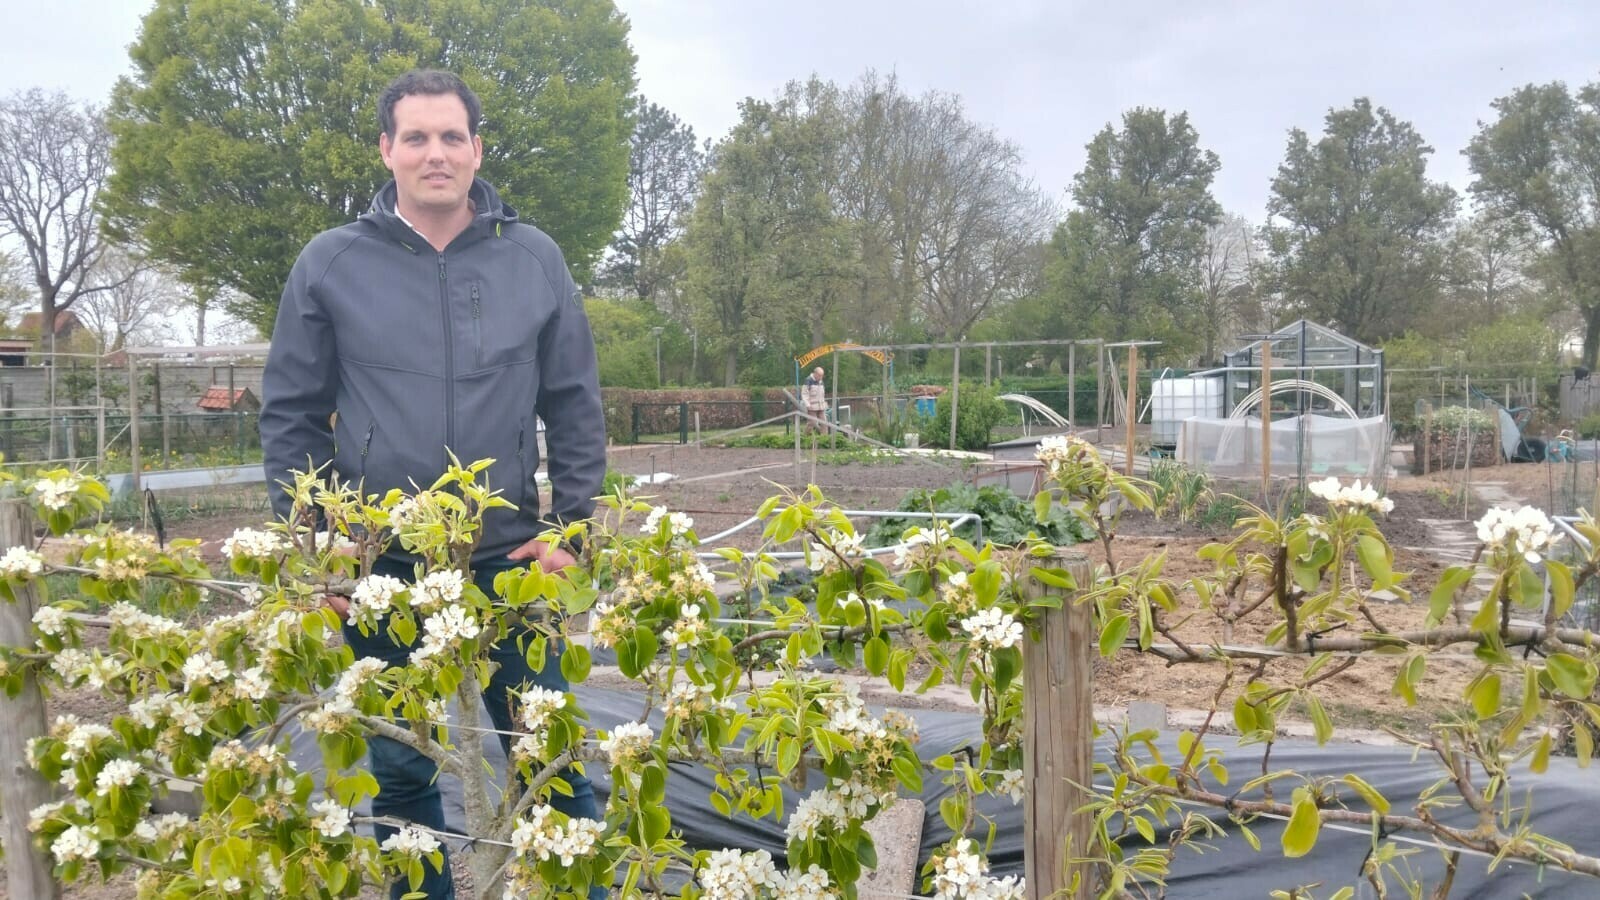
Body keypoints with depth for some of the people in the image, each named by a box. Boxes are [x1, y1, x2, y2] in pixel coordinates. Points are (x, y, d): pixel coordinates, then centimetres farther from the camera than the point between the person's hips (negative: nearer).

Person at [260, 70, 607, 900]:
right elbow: (290, 414, 4)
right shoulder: (330, 263, 0)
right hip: (379, 564, 1)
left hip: (507, 558, 0)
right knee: (398, 772, 14)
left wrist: (570, 528, -1)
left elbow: (575, 406, 5)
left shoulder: (534, 259, 2)